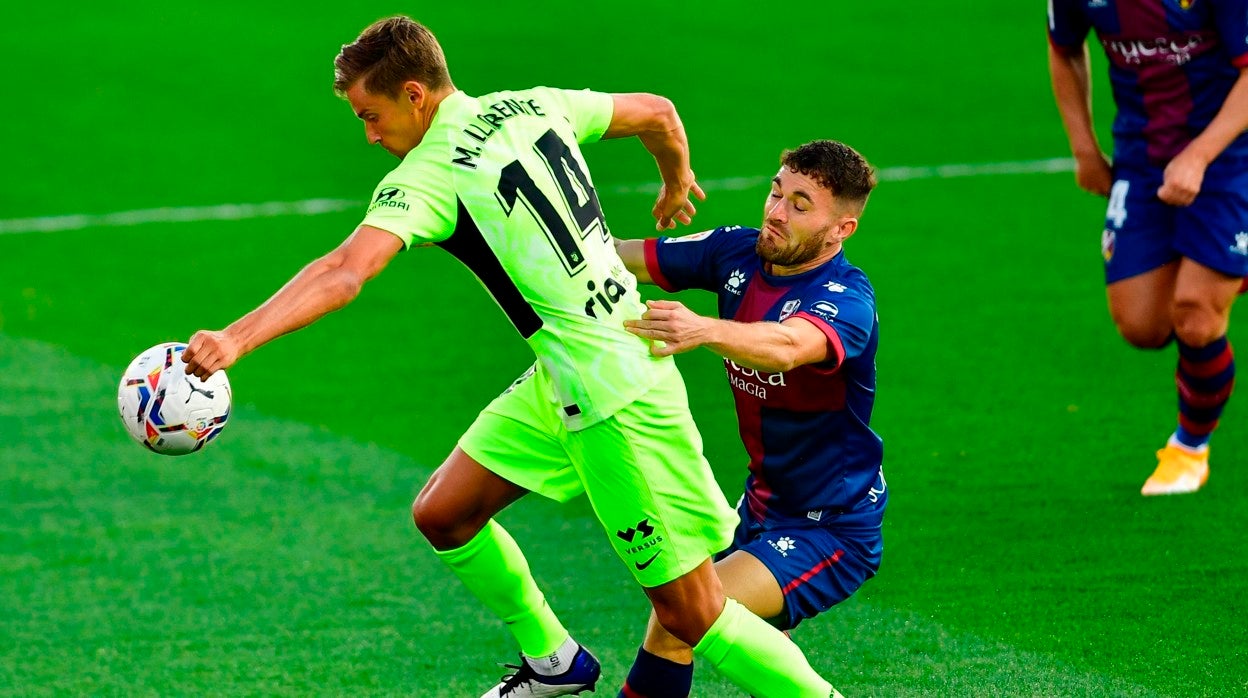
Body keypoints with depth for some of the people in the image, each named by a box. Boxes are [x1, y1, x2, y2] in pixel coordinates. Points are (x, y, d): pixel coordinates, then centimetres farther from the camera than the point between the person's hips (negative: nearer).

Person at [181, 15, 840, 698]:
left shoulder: (428, 176, -18)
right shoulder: (534, 105, 4)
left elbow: (343, 274, -32)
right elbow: (657, 113, 17)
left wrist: (233, 339, -39)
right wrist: (676, 187, 38)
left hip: (618, 406, -9)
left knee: (690, 615, -2)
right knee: (442, 513, 12)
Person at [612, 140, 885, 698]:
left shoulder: (847, 298, -25)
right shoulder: (739, 253, -4)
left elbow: (785, 347, -47)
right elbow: (625, 257, -1)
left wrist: (705, 331, -65)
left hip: (831, 529, -8)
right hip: (762, 507, 8)